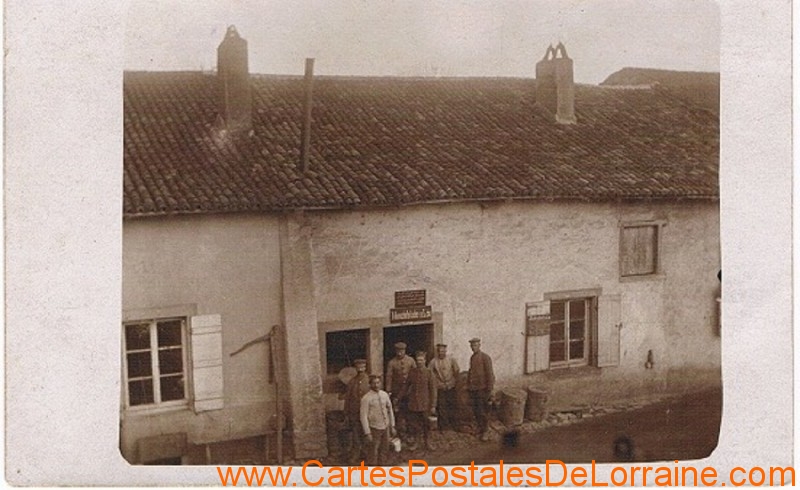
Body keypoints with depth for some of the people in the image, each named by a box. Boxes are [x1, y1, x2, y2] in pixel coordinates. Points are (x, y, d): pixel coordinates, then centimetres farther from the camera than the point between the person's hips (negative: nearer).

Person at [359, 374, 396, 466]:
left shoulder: (385, 395, 2)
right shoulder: (366, 398, -15)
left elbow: (390, 410, 10)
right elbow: (364, 416, -15)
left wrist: (392, 427, 10)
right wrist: (367, 433, -17)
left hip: (385, 427, 5)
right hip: (374, 428, -5)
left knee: (384, 451, 16)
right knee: (373, 453, 1)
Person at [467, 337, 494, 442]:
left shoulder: (485, 357, -11)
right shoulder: (472, 358, 11)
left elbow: (490, 374, -11)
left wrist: (489, 389, -13)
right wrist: (468, 385, 16)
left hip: (482, 389, -7)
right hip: (473, 389, 7)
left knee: (482, 411, -3)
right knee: (475, 410, 12)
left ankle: (485, 431, 8)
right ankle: (480, 427, 28)